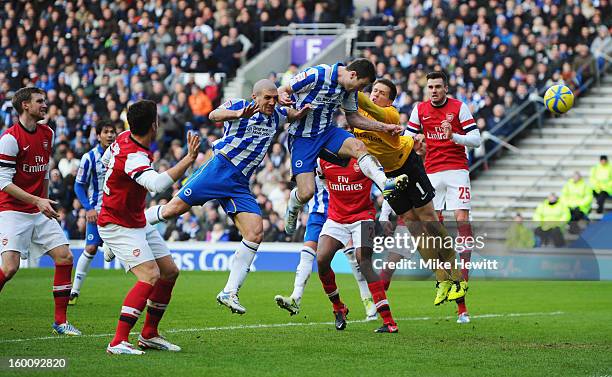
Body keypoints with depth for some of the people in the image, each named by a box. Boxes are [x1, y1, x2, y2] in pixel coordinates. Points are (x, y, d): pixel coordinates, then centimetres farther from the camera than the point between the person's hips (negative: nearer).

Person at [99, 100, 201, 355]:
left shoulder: (125, 138, 0)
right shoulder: (133, 156, -30)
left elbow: (105, 160, 20)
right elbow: (158, 184, -48)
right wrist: (189, 159, -45)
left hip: (138, 223, 10)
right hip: (118, 226, -10)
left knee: (169, 272, 10)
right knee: (150, 276, -22)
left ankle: (149, 334, 19)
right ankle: (118, 342, -24)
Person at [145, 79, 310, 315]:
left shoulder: (275, 115, 16)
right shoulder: (239, 105, -4)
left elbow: (293, 115, 38)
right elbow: (214, 115, -23)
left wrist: (301, 112, 11)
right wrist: (239, 114, -44)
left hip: (239, 185, 6)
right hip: (220, 169, -5)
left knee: (255, 233, -10)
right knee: (174, 209, -11)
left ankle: (229, 293, -8)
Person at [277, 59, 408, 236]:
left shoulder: (350, 88, 1)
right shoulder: (316, 75, -20)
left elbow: (353, 118, 14)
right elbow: (283, 90, -11)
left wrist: (384, 127, 4)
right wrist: (282, 98, -36)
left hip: (327, 132, 5)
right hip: (302, 137, -5)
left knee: (358, 146, -27)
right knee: (306, 192, -13)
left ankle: (385, 183, -44)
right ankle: (293, 208, 22)